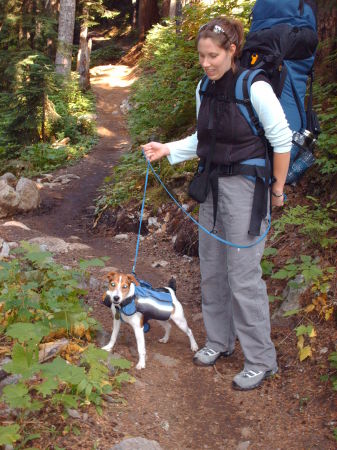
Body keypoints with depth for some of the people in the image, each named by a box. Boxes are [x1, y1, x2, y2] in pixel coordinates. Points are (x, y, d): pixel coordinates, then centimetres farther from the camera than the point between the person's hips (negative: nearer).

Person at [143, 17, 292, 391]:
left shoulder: (255, 88, -18)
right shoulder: (205, 88, 4)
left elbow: (282, 140, -12)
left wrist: (277, 190, -7)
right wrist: (166, 150, 1)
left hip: (245, 187, -8)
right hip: (212, 184, 8)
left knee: (243, 275, -5)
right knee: (212, 268, 15)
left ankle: (261, 360, 10)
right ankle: (219, 341, 32)